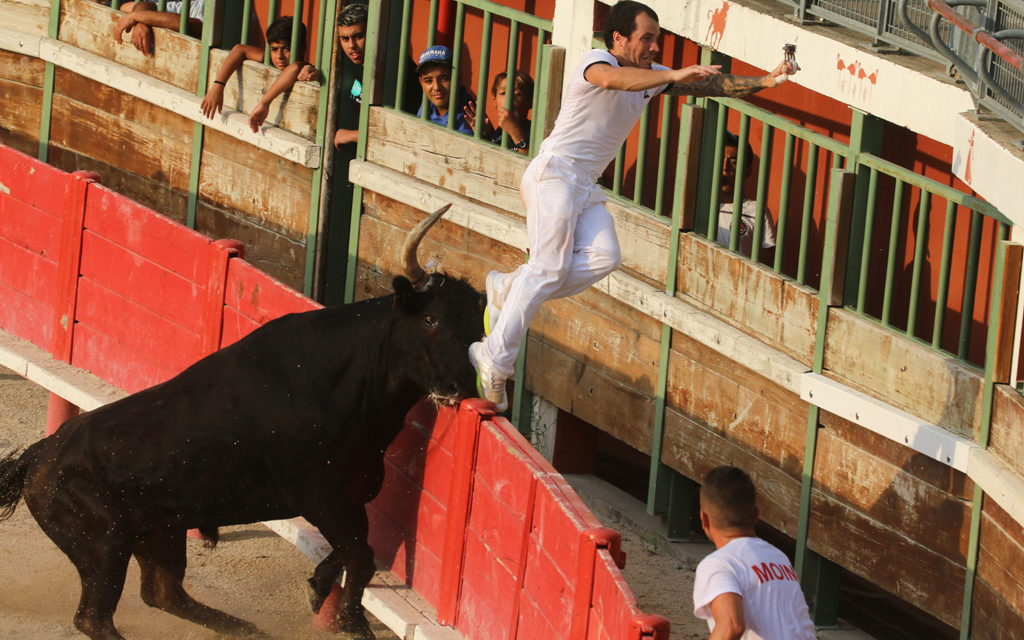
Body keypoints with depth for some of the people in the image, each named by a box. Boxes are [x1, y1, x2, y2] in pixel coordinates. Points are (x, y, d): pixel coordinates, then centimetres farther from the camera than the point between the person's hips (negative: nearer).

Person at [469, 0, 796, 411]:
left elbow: (712, 84, 11)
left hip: (586, 186, 8)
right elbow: (611, 80, -36)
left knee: (604, 257, -15)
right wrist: (673, 76, -42)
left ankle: (508, 290, -2)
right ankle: (495, 360, -10)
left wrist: (762, 83, -2)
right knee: (549, 267, -15)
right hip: (554, 173, -8)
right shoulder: (597, 61, -11)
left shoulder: (650, 76, 13)